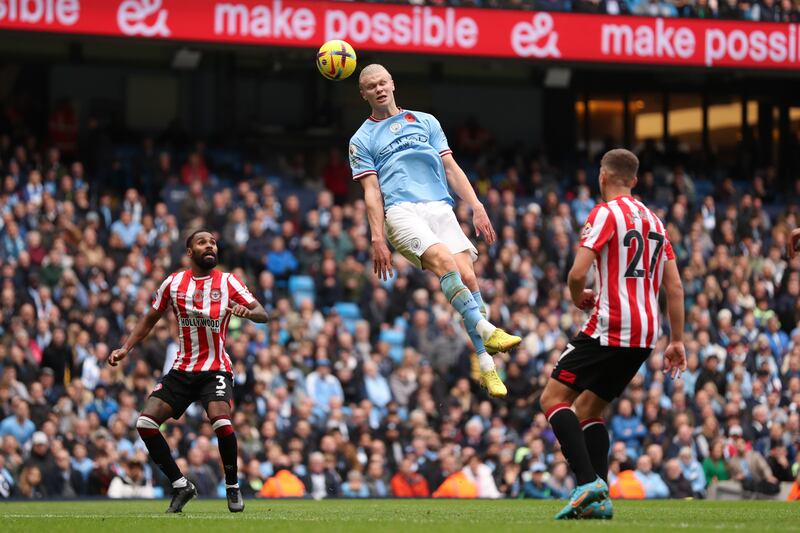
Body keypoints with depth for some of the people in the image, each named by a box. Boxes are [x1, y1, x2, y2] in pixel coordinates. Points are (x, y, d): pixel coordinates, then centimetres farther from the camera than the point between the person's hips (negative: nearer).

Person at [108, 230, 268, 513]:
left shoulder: (228, 282, -3)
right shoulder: (173, 283, 3)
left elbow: (262, 314, -9)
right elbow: (150, 320, 15)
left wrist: (249, 311, -32)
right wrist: (126, 348, 4)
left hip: (216, 369, -3)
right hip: (182, 370, 3)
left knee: (220, 419, -29)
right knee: (145, 422, -11)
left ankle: (233, 486, -6)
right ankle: (181, 486, 3)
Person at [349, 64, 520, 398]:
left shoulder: (425, 122, 23)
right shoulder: (362, 140, 16)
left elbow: (450, 168, 19)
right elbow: (371, 191, 7)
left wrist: (477, 207, 7)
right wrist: (377, 238, -4)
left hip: (440, 206, 3)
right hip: (401, 210, -3)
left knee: (466, 274, -17)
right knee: (443, 260, -31)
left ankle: (486, 365, -16)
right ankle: (487, 331, -37)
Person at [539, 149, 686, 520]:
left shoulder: (606, 212, -5)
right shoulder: (653, 221, 18)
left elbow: (578, 272, -14)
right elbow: (675, 287, 16)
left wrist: (578, 298, 7)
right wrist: (676, 341, 18)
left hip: (611, 327, -8)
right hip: (646, 334, 8)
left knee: (554, 397, -4)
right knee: (588, 409, 16)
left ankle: (587, 482, -21)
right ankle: (598, 499, 4)